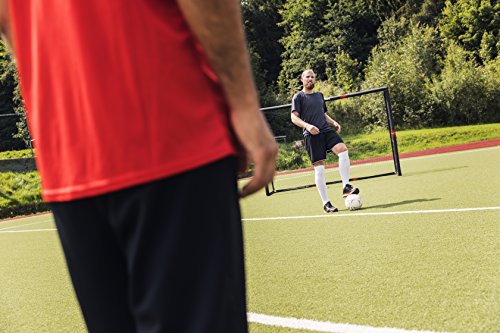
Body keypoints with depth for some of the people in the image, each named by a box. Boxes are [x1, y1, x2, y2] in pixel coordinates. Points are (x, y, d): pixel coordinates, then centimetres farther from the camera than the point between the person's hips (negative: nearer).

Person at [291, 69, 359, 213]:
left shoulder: (319, 95, 22)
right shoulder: (298, 97, 4)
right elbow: (294, 117, -3)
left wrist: (334, 123, 10)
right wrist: (307, 125, -20)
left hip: (327, 130, 5)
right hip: (312, 135, -5)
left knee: (343, 149, -23)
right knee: (319, 167, -7)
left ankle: (346, 187, -21)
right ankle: (326, 203, -2)